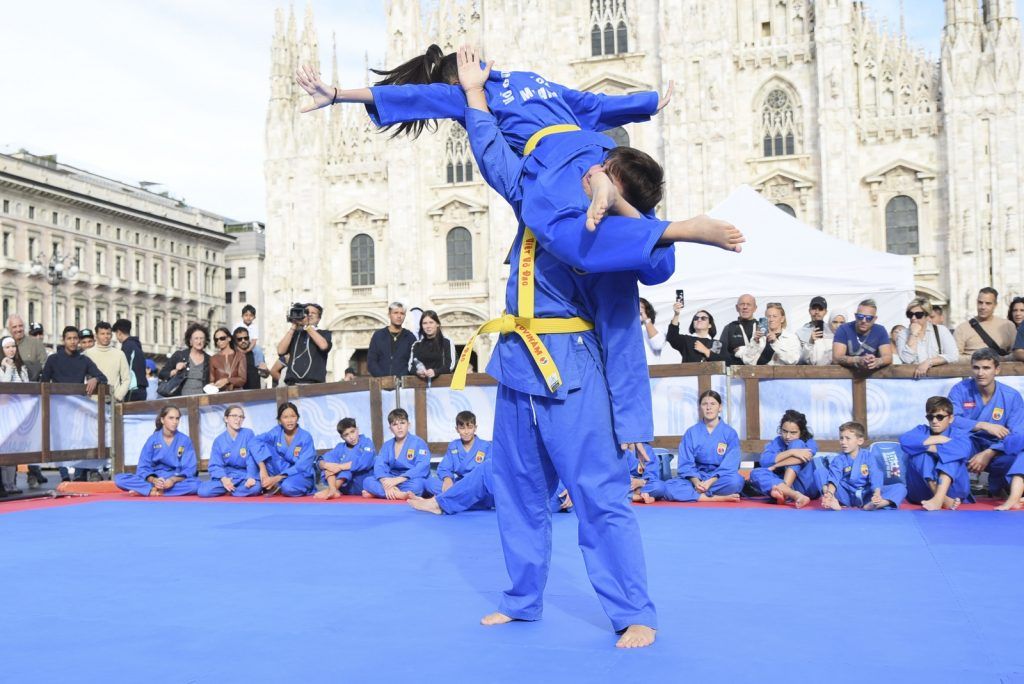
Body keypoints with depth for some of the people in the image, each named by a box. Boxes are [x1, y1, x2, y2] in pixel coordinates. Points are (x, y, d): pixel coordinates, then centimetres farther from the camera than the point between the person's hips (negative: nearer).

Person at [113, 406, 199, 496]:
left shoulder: (185, 440, -1)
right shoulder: (153, 439, 1)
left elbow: (189, 469, -6)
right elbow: (143, 468, -2)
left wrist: (173, 480, -25)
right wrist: (153, 480, -23)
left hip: (177, 480, -1)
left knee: (196, 484, -36)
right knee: (119, 478, -20)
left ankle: (154, 491, -29)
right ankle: (154, 487, -29)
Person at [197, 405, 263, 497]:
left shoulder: (248, 434, -5)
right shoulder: (219, 441, 0)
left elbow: (253, 457, -11)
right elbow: (215, 465, -3)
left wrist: (251, 477, -27)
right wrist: (223, 479, -24)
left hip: (244, 475, -1)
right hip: (226, 475, 1)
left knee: (254, 488, -35)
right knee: (203, 491, -23)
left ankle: (231, 489, -5)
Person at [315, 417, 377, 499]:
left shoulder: (367, 442, -2)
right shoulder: (340, 447, 10)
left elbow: (364, 462, -22)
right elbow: (321, 461, -1)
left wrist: (340, 467, -24)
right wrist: (326, 465, -25)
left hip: (363, 485, -5)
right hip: (345, 487, 5)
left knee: (351, 456, -24)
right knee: (328, 458, -7)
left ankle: (328, 490, -35)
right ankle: (333, 490, -30)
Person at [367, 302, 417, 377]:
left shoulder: (410, 337, 11)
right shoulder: (378, 335, 13)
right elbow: (371, 362, 8)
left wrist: (400, 377, -10)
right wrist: (383, 377, -6)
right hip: (382, 381, 0)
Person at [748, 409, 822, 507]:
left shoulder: (809, 443, 3)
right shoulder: (776, 442, 7)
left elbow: (801, 458, -22)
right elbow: (764, 461, -14)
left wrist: (775, 466, -19)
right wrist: (791, 452, -24)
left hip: (807, 487, -2)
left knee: (797, 444, -14)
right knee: (756, 473, -23)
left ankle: (783, 491, -33)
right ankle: (797, 496, -43)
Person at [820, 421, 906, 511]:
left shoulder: (868, 456, 1)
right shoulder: (838, 459, -1)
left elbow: (875, 477, -14)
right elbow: (834, 478, -20)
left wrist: (877, 494, -34)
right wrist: (830, 493, -42)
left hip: (867, 496, 0)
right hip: (847, 496, 0)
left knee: (900, 487, -19)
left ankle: (871, 505, -44)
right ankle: (834, 503, -49)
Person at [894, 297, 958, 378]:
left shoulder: (941, 330, 8)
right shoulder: (902, 335, 6)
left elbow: (954, 356, -5)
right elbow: (907, 360, -10)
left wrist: (928, 362, -13)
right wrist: (914, 335, -7)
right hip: (913, 378, 0)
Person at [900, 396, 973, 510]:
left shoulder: (957, 434, 1)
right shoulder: (921, 431, 5)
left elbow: (963, 449, -26)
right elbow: (904, 441, -19)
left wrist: (929, 447, -21)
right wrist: (936, 440, -21)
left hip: (953, 489, -1)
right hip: (923, 491, 1)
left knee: (951, 453, -23)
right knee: (921, 452, -21)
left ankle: (939, 498, -44)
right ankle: (944, 499, -35)